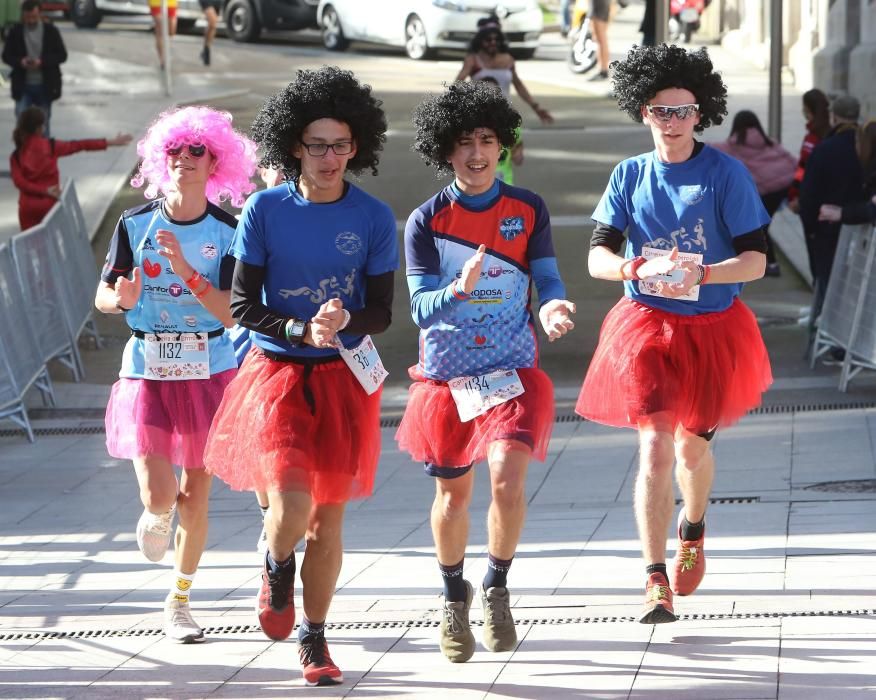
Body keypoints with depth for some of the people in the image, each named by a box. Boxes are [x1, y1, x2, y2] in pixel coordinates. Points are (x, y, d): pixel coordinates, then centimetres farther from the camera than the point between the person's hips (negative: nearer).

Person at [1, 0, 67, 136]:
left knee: (44, 122, 10)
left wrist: (42, 62, -21)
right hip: (23, 85, 0)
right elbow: (6, 56, 2)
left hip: (45, 85, 0)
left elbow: (62, 55, -4)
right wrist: (20, 61, -20)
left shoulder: (51, 31, -4)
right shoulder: (15, 32, -1)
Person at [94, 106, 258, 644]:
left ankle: (179, 602, 24)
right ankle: (156, 515, 29)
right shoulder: (135, 225, -1)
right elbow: (103, 297, 4)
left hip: (209, 371, 0)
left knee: (195, 495, 5)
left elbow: (231, 315, -12)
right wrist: (122, 296, -19)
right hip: (147, 371, 0)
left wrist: (187, 271, -24)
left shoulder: (228, 233, -4)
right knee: (159, 495, -11)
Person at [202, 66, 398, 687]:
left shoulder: (373, 218, -1)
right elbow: (243, 305, -2)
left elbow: (381, 312, 2)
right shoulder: (265, 211, -3)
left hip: (343, 378, 1)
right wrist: (302, 330, -18)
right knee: (291, 501, -18)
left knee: (328, 518, 6)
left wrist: (345, 320, -20)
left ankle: (314, 638, 24)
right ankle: (277, 571, 18)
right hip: (277, 372, -1)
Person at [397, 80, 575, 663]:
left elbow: (548, 281, -3)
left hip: (513, 373, -1)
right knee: (453, 493, 12)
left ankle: (497, 590, 2)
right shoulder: (426, 221, -4)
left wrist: (553, 307, -27)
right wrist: (459, 290, -30)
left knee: (507, 477, -21)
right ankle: (455, 598, 36)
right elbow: (421, 308, -9)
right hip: (446, 377, 1)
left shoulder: (528, 210, -1)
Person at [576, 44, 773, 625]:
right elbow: (598, 255, -4)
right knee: (655, 446, -12)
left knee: (692, 445, 14)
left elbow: (756, 259, -11)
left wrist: (701, 274, -29)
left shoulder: (726, 174, -9)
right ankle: (656, 582, -11)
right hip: (647, 326, 0)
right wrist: (635, 268, -25)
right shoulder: (630, 176, -1)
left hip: (711, 327, 0)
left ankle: (693, 529, 47)